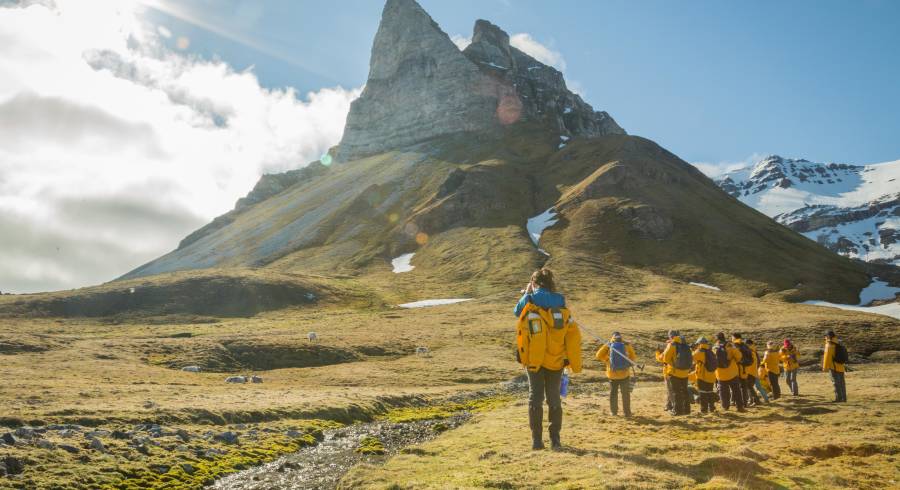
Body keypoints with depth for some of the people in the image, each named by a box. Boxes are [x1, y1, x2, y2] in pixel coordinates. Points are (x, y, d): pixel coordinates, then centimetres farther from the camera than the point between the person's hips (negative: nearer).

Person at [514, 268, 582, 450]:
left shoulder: (529, 301, -6)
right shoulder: (561, 306, 0)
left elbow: (517, 311, 18)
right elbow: (574, 336, -3)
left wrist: (526, 293, 28)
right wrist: (575, 364, 1)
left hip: (533, 360, -1)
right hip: (556, 360, 1)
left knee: (535, 397, 6)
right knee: (554, 398, 11)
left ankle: (537, 440, 6)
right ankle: (555, 439, 13)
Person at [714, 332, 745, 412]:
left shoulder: (714, 349, -1)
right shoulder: (729, 346, -9)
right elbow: (738, 355, -14)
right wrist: (736, 361, 6)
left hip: (721, 374, 2)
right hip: (732, 373, -2)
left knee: (723, 391, 14)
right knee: (736, 390, 6)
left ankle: (725, 406, 18)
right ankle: (740, 406, 4)